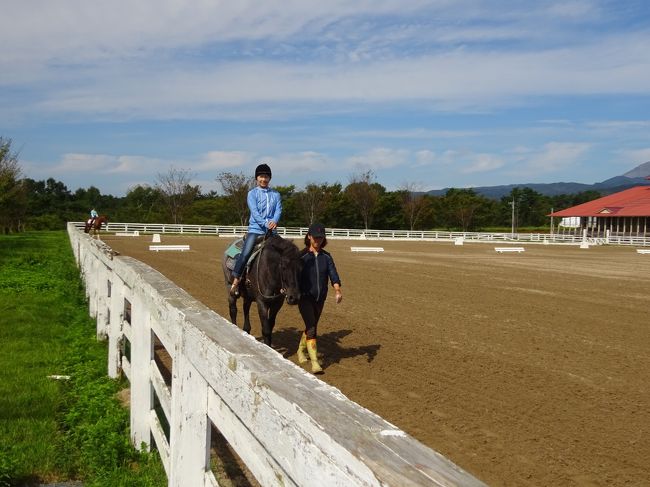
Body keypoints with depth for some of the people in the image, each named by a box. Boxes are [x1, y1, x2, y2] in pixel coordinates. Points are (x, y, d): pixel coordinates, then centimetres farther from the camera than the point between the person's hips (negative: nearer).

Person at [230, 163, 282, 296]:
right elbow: (254, 211, -10)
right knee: (245, 253, -18)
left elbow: (279, 210, 0)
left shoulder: (276, 195, 13)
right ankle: (236, 281, -9)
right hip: (255, 229, -3)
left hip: (271, 231, 3)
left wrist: (274, 221, -22)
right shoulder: (252, 193, 3)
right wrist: (265, 223, -25)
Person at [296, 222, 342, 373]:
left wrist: (337, 290, -23)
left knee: (311, 326, 18)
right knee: (311, 327, -14)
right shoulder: (302, 256, -9)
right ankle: (315, 362, -15)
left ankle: (301, 351, 42)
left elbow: (333, 274, -7)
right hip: (305, 297, -5)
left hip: (320, 298, 5)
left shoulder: (326, 256, 2)